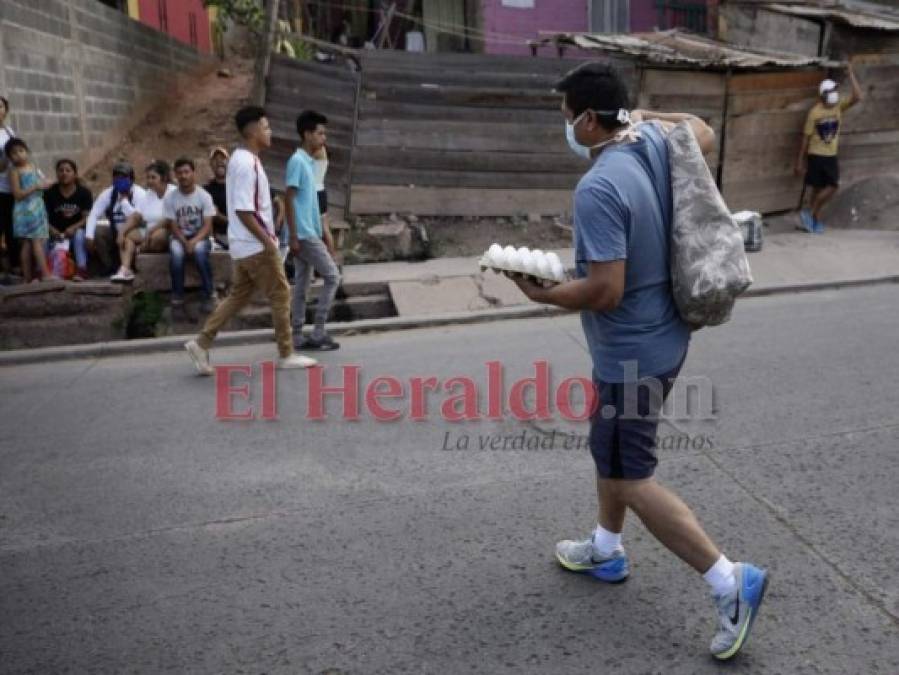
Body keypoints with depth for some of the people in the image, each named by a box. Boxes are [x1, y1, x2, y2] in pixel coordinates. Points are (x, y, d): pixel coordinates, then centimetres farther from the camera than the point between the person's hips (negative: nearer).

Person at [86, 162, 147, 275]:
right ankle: (109, 266, -4)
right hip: (115, 233, 5)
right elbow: (93, 215, -9)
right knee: (96, 231, -21)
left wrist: (124, 200, -24)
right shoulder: (108, 193, -1)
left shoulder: (140, 194, -14)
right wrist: (89, 236, -23)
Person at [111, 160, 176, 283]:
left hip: (169, 233, -7)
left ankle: (138, 250, -6)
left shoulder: (173, 193, -8)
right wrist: (121, 232, -9)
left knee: (157, 235, -36)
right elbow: (135, 217, 6)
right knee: (127, 235, -11)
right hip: (149, 232, 7)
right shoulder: (147, 195, 14)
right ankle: (125, 269, -28)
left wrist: (151, 231, -25)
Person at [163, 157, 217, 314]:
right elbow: (173, 226, -4)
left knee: (199, 249, -36)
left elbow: (207, 226, -10)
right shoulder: (170, 198, -2)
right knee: (176, 251, -34)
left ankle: (209, 294, -23)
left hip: (200, 237, -1)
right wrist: (185, 242, -22)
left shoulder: (204, 196, -6)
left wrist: (194, 241, -27)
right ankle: (177, 295, -18)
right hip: (180, 237, 1)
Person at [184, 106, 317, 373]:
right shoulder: (247, 164, -19)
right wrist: (267, 241, -20)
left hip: (246, 244, 10)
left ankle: (201, 343, 14)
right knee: (281, 295, 1)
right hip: (256, 245, -10)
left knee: (239, 296, 14)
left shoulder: (243, 159, 13)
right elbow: (243, 211, -24)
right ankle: (286, 355, 10)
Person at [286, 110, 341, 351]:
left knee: (302, 284, 9)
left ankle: (298, 336, 14)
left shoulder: (309, 162, 15)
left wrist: (324, 230, 18)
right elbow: (289, 200, -16)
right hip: (303, 235, -9)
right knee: (333, 276, -6)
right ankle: (318, 333, -1)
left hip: (310, 233, 9)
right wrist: (293, 236, -18)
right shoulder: (297, 161, -13)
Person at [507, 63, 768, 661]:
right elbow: (706, 134, 23)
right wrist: (649, 115, 24)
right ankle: (607, 551, 42)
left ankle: (731, 582, 7)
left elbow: (605, 290, -30)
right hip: (660, 335, 10)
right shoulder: (656, 141, -1)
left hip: (632, 351, -10)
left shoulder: (598, 188, -28)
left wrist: (543, 293, -14)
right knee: (610, 450, 25)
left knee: (631, 480, 1)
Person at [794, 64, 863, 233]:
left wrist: (851, 74, -14)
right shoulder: (814, 112, -9)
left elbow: (857, 97, -15)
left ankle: (810, 214, 9)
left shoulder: (839, 106, 1)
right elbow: (806, 137, -6)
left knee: (832, 187, -1)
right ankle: (815, 218, 11)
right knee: (817, 188, -1)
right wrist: (800, 161, -7)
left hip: (831, 155, 4)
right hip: (815, 155, -4)